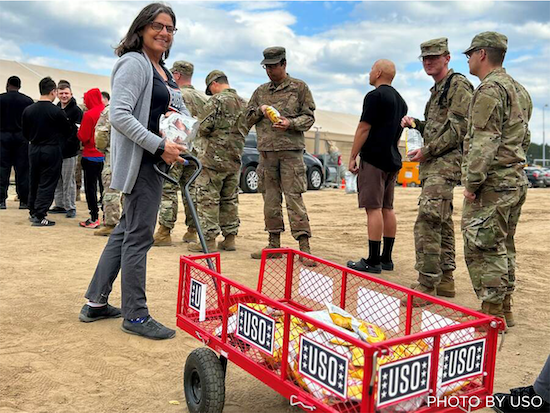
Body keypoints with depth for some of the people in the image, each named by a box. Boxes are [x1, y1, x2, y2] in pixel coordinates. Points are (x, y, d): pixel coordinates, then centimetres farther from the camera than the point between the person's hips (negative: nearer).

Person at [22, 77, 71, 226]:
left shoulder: (28, 110, 0)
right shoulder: (57, 112, -14)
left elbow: (25, 133, 7)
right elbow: (68, 131, -2)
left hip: (33, 150, 5)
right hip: (52, 151, -5)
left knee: (33, 182, 17)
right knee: (47, 184, 0)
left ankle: (33, 212, 25)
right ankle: (40, 216, -2)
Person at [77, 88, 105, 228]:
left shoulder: (89, 115, -14)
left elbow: (83, 137, -12)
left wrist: (78, 131, 7)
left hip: (91, 155, -5)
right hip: (106, 155, 5)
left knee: (90, 187, 4)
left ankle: (94, 218, 4)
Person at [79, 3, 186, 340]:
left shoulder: (163, 71, 19)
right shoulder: (134, 63, -9)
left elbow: (178, 112, 28)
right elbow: (120, 115, -20)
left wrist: (178, 116, 4)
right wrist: (160, 147, -25)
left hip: (156, 160, 10)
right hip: (139, 160, -10)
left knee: (126, 231, 14)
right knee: (139, 236, -4)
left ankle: (96, 303, 25)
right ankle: (136, 316, 7)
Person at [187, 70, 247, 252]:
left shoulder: (216, 100, -11)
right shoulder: (243, 103, 13)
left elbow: (204, 127, -16)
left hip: (213, 157, -7)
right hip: (235, 159, 7)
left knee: (208, 199, -2)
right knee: (230, 199, 12)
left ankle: (208, 240, -2)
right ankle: (230, 238, 17)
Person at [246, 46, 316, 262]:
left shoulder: (299, 87, 5)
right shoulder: (260, 91, 17)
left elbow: (309, 117, 2)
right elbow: (248, 118, 20)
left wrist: (291, 124, -16)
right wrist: (260, 111, -1)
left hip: (291, 150, -5)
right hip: (266, 151, 5)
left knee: (294, 197, -10)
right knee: (270, 198, 8)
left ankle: (304, 245, -8)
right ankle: (274, 243, 17)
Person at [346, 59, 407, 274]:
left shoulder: (374, 96, -9)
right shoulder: (400, 100, 19)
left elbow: (364, 129, -13)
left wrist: (352, 157, -9)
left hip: (374, 159, -9)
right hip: (392, 160, 9)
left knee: (374, 208, -9)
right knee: (387, 208, 11)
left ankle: (373, 261, -7)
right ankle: (386, 259, 16)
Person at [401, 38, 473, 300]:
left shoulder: (458, 85, -7)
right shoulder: (436, 90, 22)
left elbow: (459, 129, -16)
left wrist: (427, 151, -14)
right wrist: (415, 124, 12)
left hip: (445, 163, -10)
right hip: (432, 163, 10)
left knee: (427, 222, -17)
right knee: (441, 223, 13)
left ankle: (427, 285, -15)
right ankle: (445, 279, 22)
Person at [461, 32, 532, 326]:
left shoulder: (490, 89, -13)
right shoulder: (519, 90, 19)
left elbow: (484, 142, -20)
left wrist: (472, 182, -18)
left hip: (492, 183, -10)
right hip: (516, 180, 10)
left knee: (483, 248, -5)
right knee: (503, 247, 15)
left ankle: (492, 313, 0)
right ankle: (504, 308, 23)